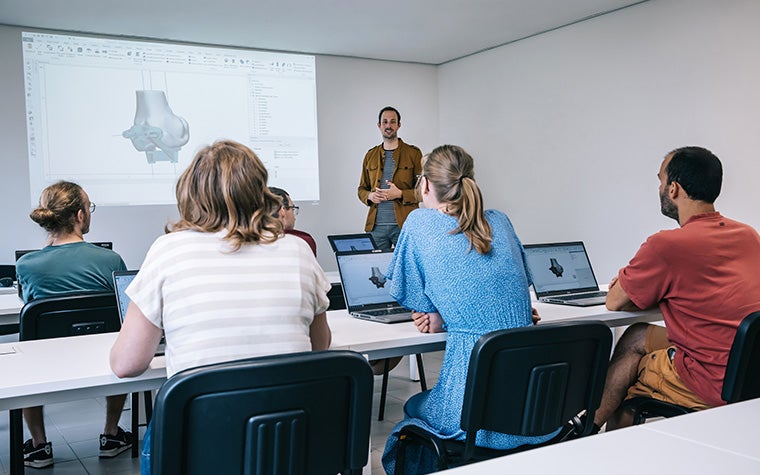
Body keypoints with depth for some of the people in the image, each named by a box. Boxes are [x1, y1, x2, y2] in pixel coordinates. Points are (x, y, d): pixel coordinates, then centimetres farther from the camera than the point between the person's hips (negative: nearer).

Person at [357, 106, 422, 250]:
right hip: (376, 226, 3)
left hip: (404, 224, -3)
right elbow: (361, 189, 20)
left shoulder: (413, 153, 3)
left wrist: (400, 194, -15)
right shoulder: (370, 155, 15)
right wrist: (369, 196, -3)